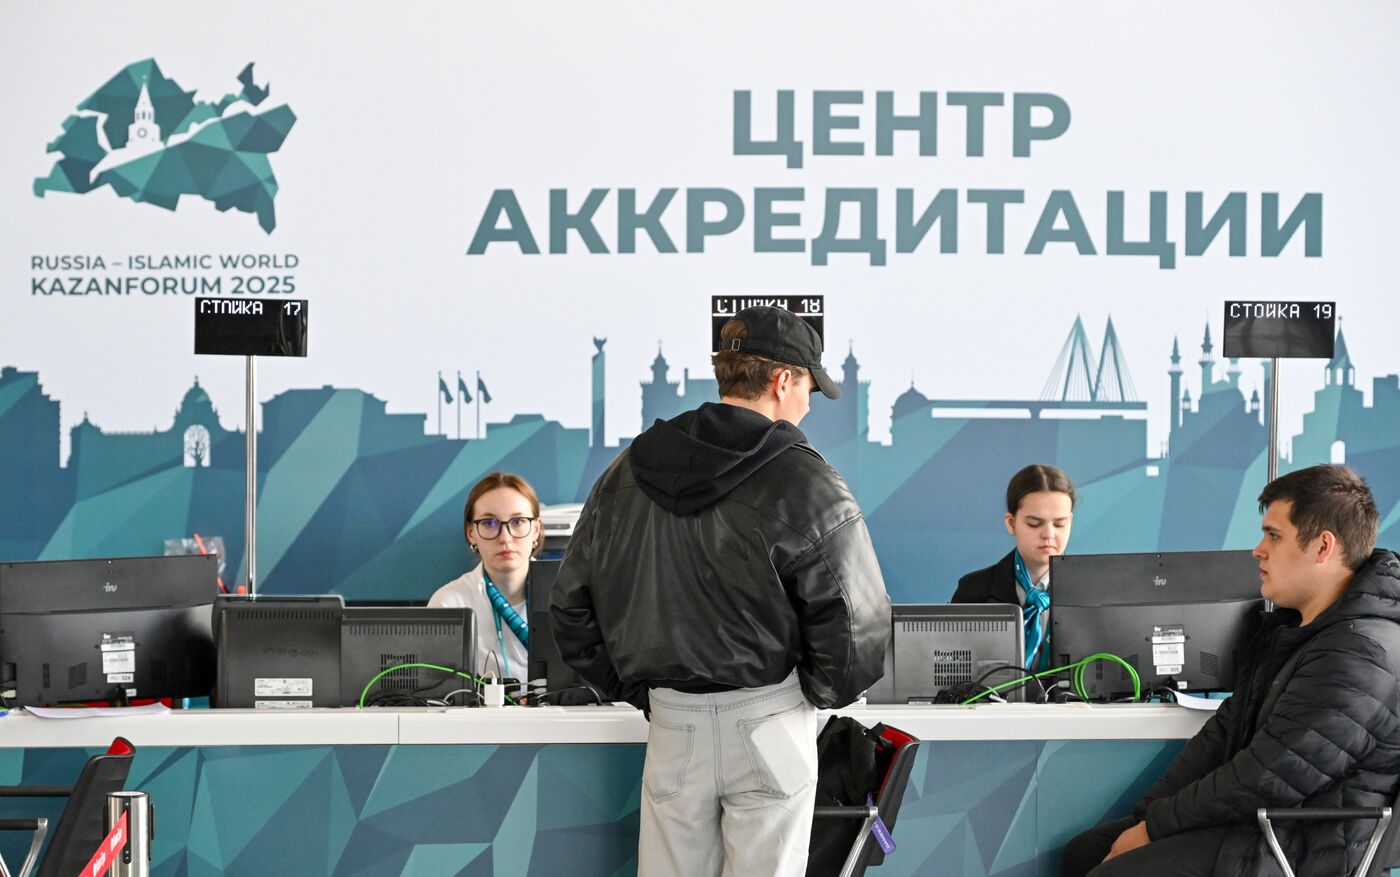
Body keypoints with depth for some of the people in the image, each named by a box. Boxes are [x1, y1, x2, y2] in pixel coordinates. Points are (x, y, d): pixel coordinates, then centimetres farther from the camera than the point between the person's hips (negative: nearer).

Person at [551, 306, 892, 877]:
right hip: (769, 724, -4)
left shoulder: (626, 474, 4)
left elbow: (570, 609, 8)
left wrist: (636, 691, 14)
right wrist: (819, 695, 6)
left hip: (670, 723, 4)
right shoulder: (805, 485, -11)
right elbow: (856, 627, -13)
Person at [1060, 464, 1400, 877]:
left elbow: (1264, 779, -23)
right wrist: (1144, 818, 3)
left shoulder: (1358, 659, -22)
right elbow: (1226, 731, 12)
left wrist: (1154, 827, -12)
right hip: (1256, 820, 10)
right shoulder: (1292, 626, 13)